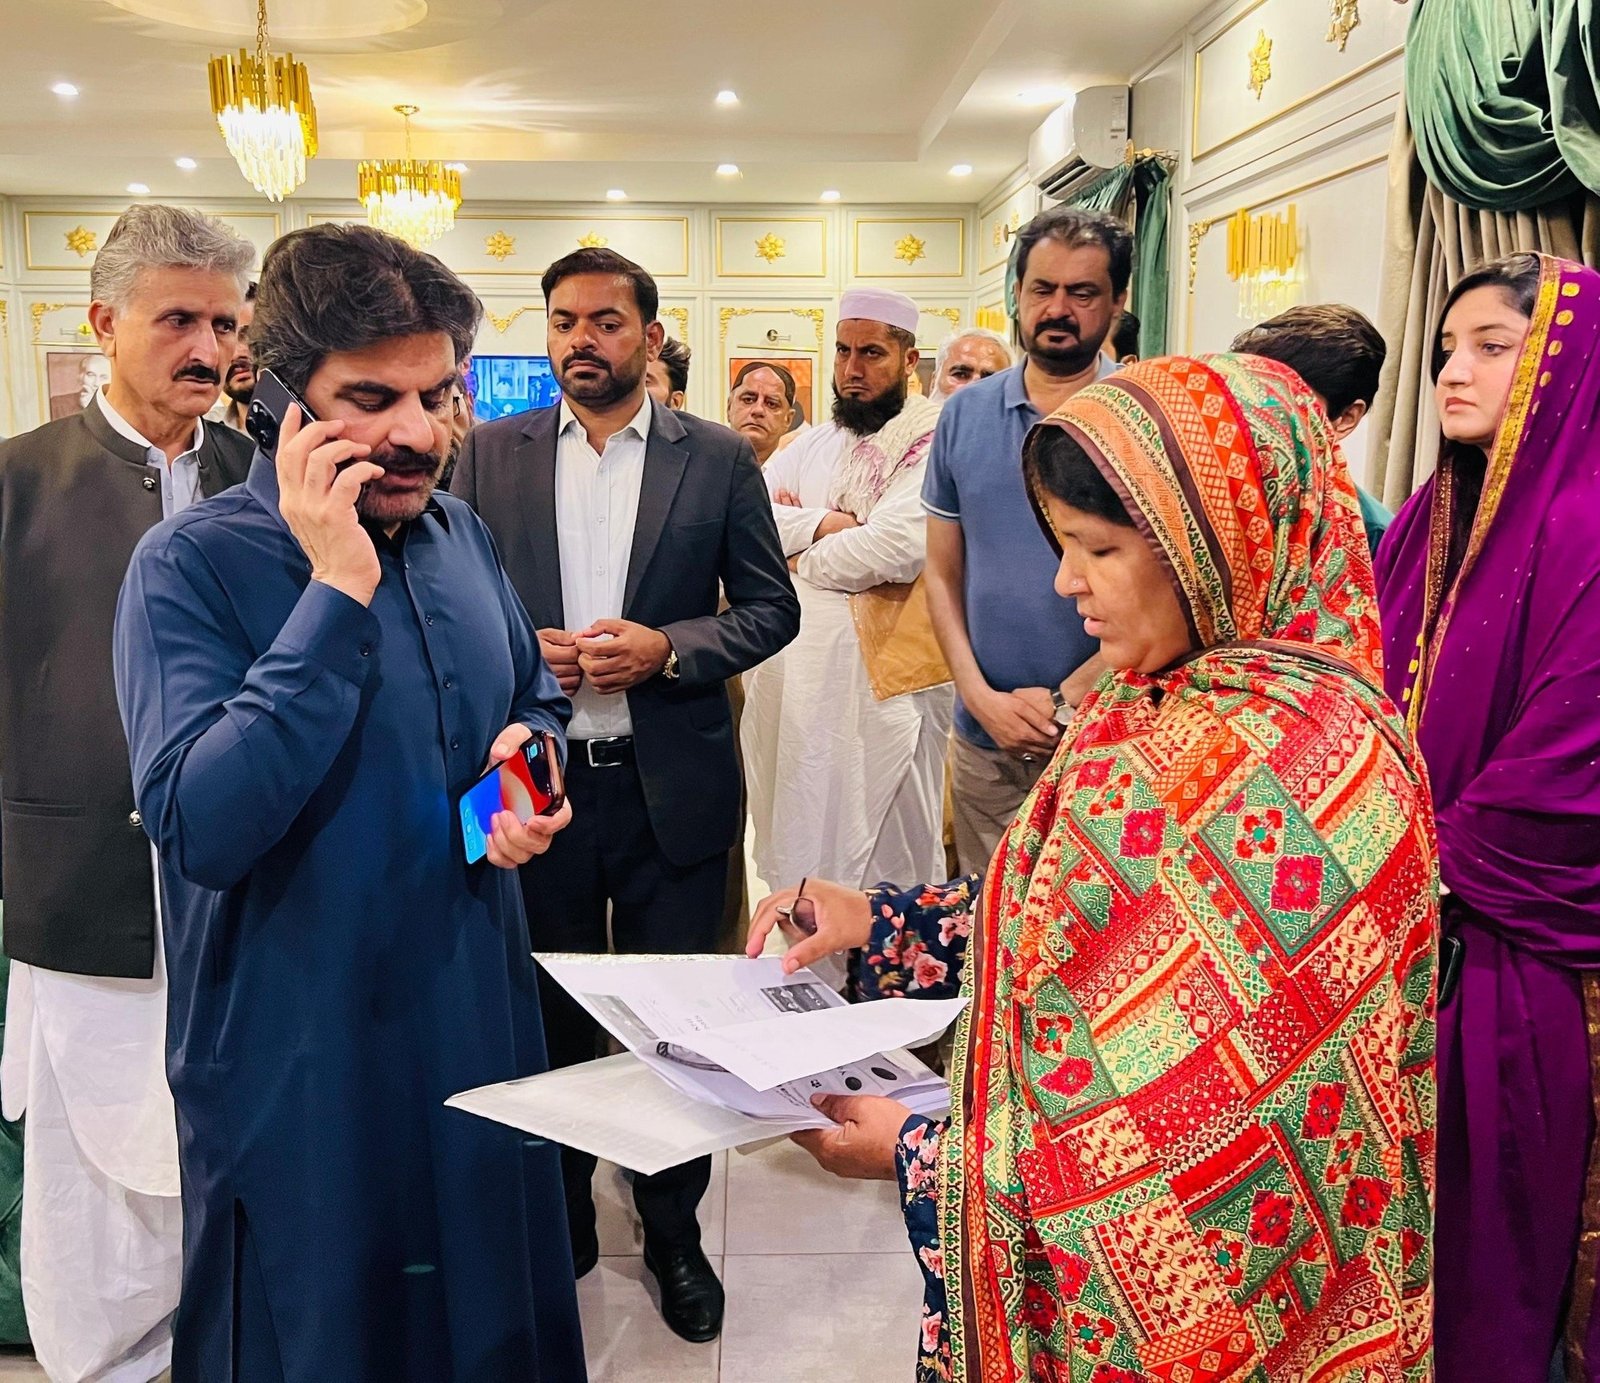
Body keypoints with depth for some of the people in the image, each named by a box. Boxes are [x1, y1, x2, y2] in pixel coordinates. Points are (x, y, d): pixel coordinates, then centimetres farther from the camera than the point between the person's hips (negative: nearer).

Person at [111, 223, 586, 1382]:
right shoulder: (191, 567, -16)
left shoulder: (462, 535, 3)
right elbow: (203, 827, -28)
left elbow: (536, 700, 17)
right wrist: (338, 589, -28)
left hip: (480, 1023, 5)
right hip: (299, 1068, -5)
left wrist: (528, 750, -8)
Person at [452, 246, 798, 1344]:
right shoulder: (493, 453, 4)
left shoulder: (719, 458, -1)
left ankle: (673, 1233, 32)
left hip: (672, 787, -1)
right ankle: (559, 1216, 38)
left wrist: (666, 647, -15)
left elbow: (772, 607, 0)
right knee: (551, 1015, 16)